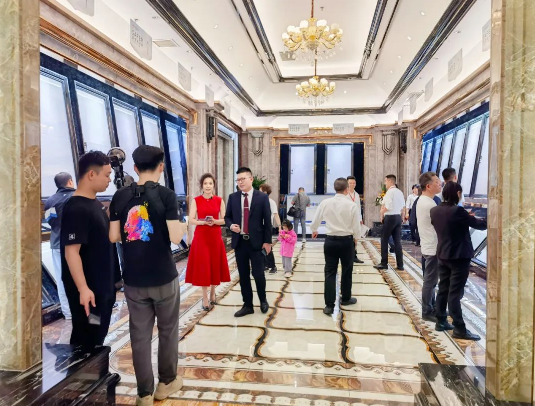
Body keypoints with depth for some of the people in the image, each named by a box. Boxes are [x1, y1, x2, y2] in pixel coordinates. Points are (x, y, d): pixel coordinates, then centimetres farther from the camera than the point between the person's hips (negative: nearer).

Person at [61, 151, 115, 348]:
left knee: (98, 334, 22)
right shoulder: (76, 209, -22)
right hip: (88, 288, -9)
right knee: (86, 340, 5)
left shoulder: (95, 203, 7)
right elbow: (71, 252, -25)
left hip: (102, 285, 9)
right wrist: (83, 288, -27)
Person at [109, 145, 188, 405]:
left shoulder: (120, 196, 0)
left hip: (133, 279, 3)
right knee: (168, 331, 16)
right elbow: (175, 237, -18)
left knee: (139, 335, 12)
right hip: (164, 278, -3)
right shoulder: (166, 195, -12)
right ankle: (166, 382, 31)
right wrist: (183, 226, 3)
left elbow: (113, 237, 1)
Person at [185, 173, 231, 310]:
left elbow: (224, 220, 2)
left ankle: (213, 293, 29)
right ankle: (205, 297, 10)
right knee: (202, 266, 0)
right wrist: (204, 222, -19)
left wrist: (214, 221, -17)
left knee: (215, 265, 8)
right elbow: (191, 220, -3)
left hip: (215, 236, 2)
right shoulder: (196, 200, -1)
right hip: (201, 236, -1)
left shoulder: (219, 200, 3)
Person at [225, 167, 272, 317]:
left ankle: (263, 300, 28)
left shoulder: (262, 197, -3)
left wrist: (267, 241, -5)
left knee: (258, 274, 1)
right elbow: (227, 217, 12)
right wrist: (231, 225, -11)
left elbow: (267, 220, -2)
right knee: (243, 275, 9)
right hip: (239, 242, 3)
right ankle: (247, 305, 23)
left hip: (256, 242, -3)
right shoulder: (233, 197, 5)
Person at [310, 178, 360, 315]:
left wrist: (314, 231, 26)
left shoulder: (325, 203, -5)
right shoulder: (351, 205, -11)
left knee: (330, 272, 6)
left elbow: (315, 221, 4)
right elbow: (356, 227, -7)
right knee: (347, 271, 17)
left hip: (330, 240, 1)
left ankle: (329, 305, 3)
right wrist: (356, 238, 15)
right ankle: (345, 299, 35)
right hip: (346, 241, -1)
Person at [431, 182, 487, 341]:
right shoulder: (458, 211, -20)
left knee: (443, 290, 14)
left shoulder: (435, 210, 1)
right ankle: (459, 328, 6)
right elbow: (479, 225, -10)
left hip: (443, 256, 7)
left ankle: (440, 322, 23)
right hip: (459, 257, -7)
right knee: (455, 293, -3)